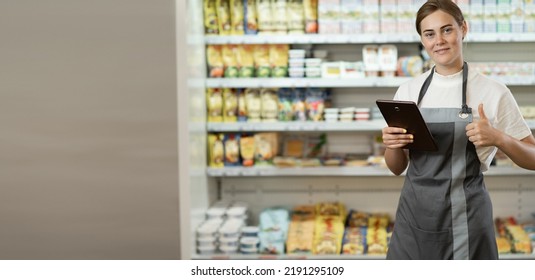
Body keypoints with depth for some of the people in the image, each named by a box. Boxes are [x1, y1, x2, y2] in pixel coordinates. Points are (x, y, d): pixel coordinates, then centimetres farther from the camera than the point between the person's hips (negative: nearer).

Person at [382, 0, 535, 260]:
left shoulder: (492, 92, -6)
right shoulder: (408, 90, 4)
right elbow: (397, 167, 11)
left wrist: (498, 138, -19)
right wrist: (392, 145, -11)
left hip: (465, 216, -3)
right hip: (414, 212, 3)